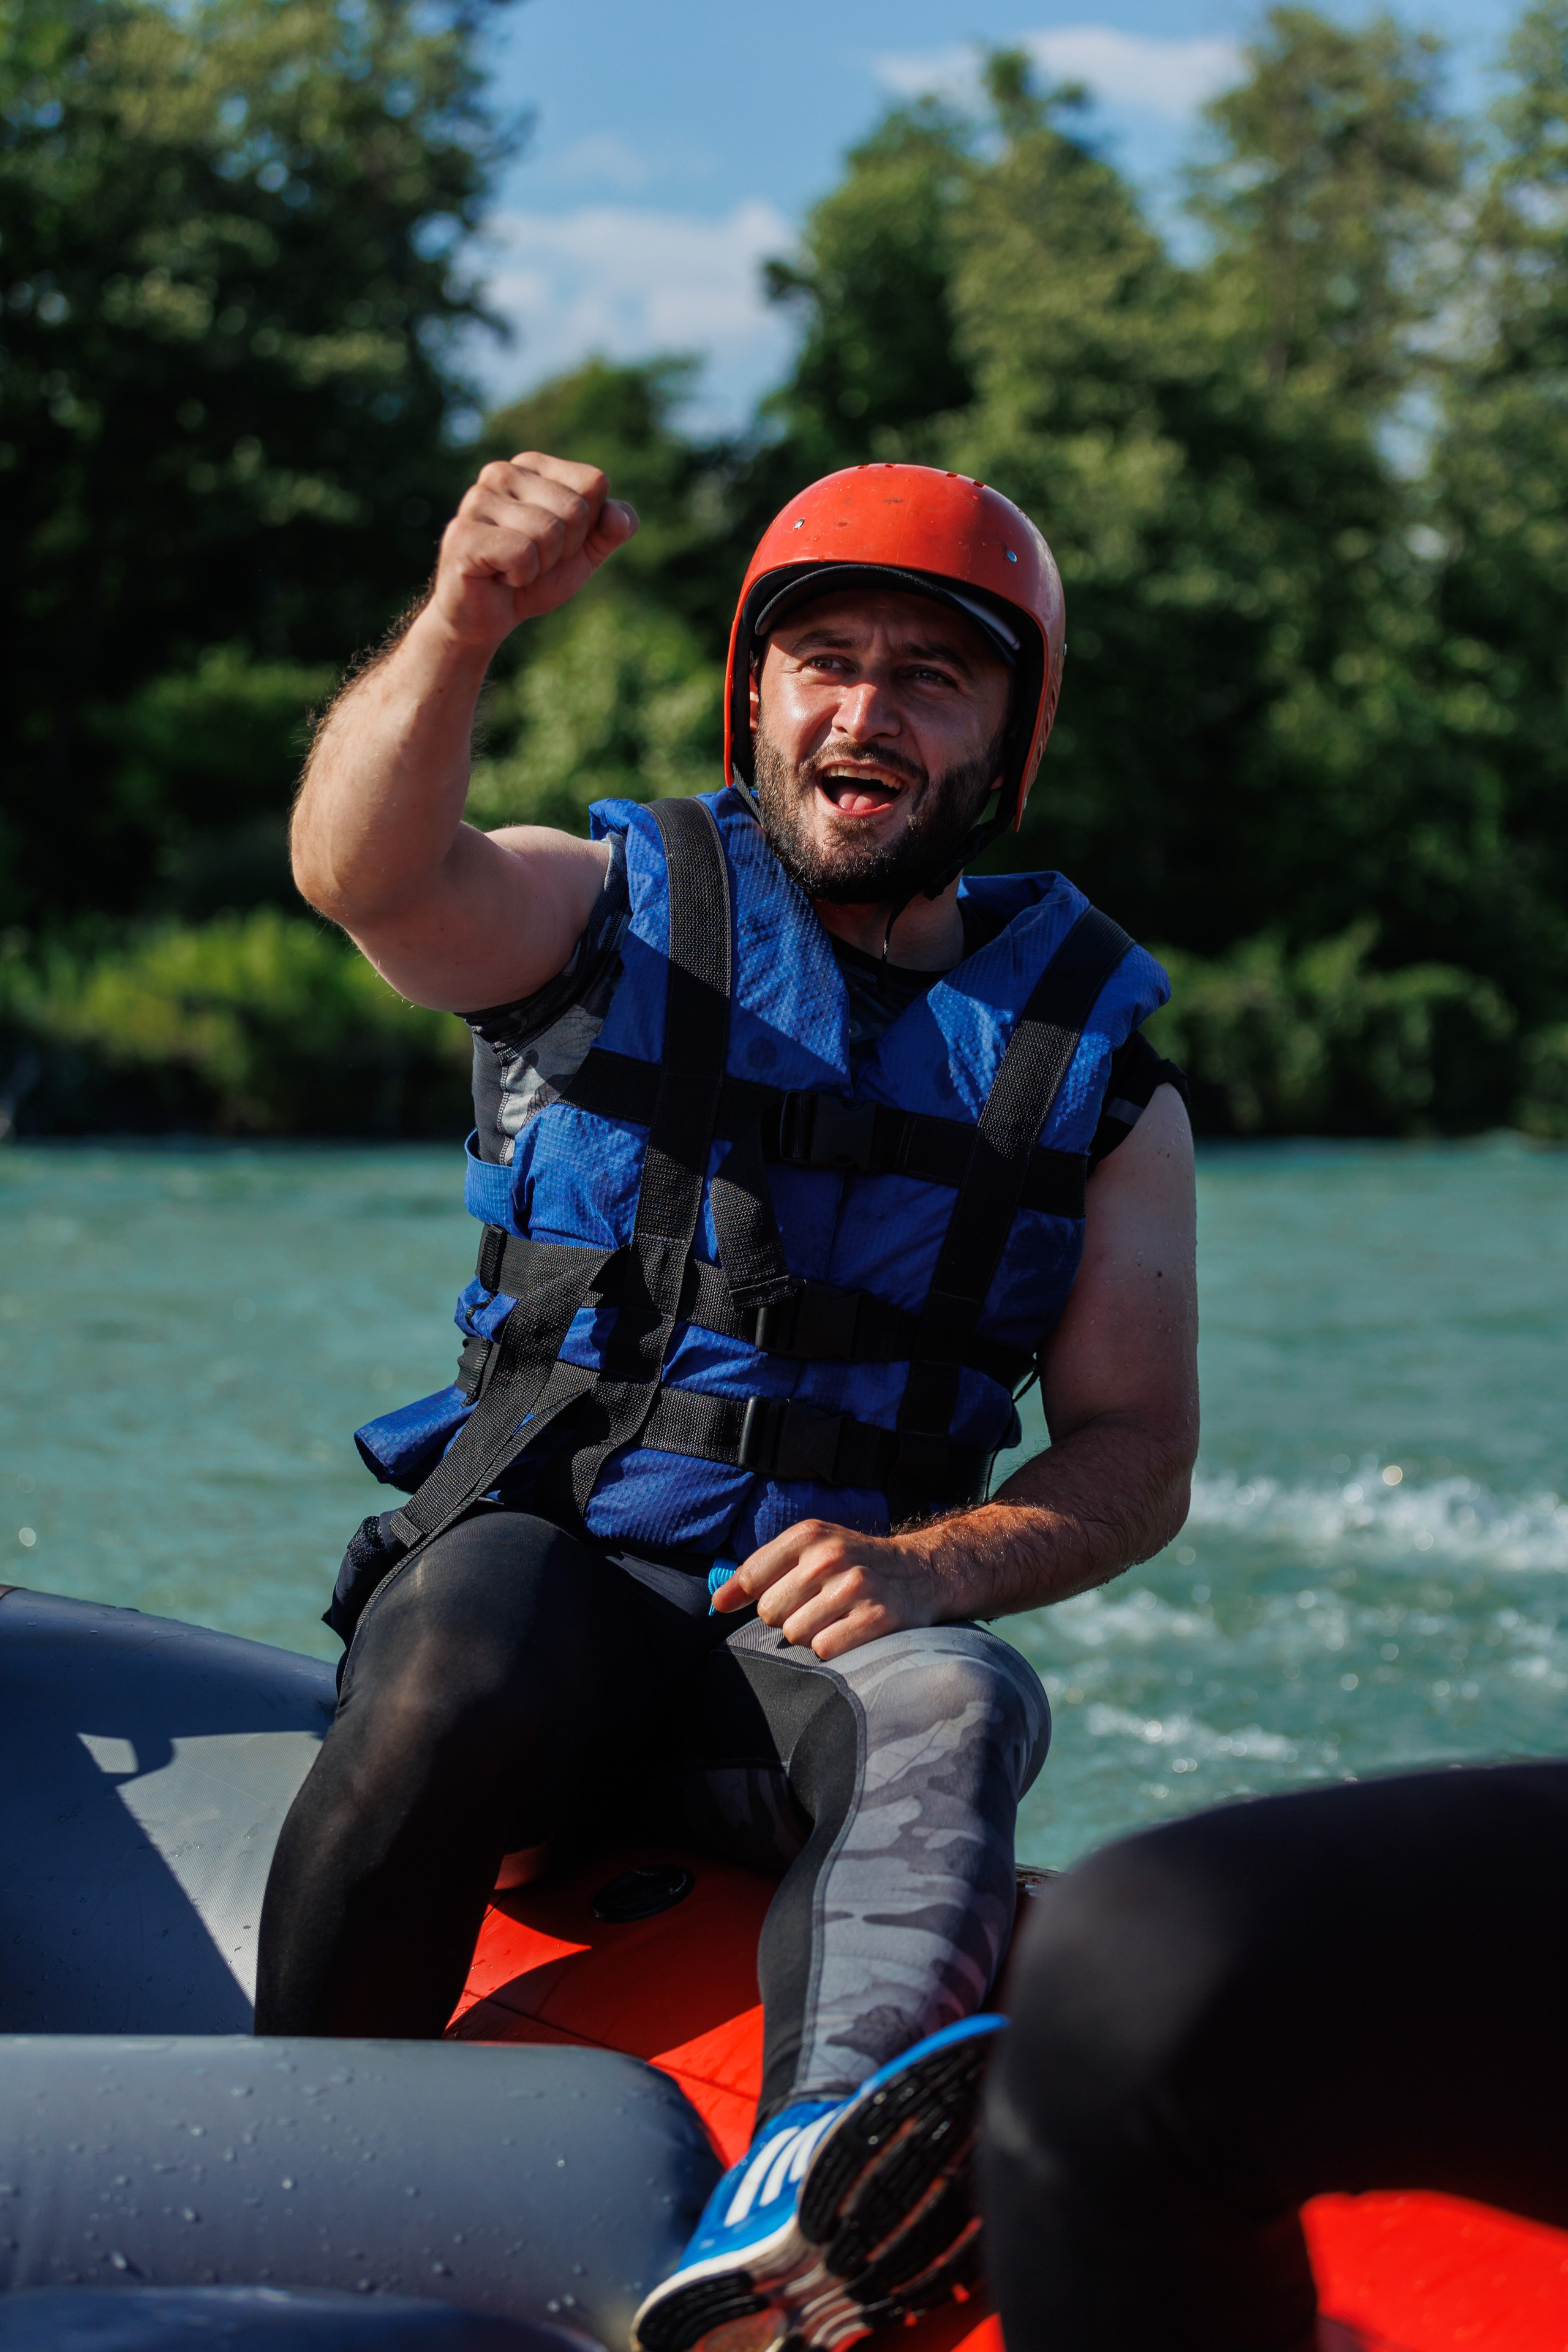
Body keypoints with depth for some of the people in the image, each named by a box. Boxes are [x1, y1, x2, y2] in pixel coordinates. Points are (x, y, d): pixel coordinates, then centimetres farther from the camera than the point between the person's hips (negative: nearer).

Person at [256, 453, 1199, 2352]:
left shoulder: (1096, 1062, 12)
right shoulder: (607, 910, 8)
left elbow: (1136, 1458, 8)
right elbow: (366, 872, -16)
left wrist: (930, 1566, -14)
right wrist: (459, 630, -37)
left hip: (816, 1635, 1)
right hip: (536, 1569, -1)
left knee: (955, 1702, -32)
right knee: (473, 1638, -34)